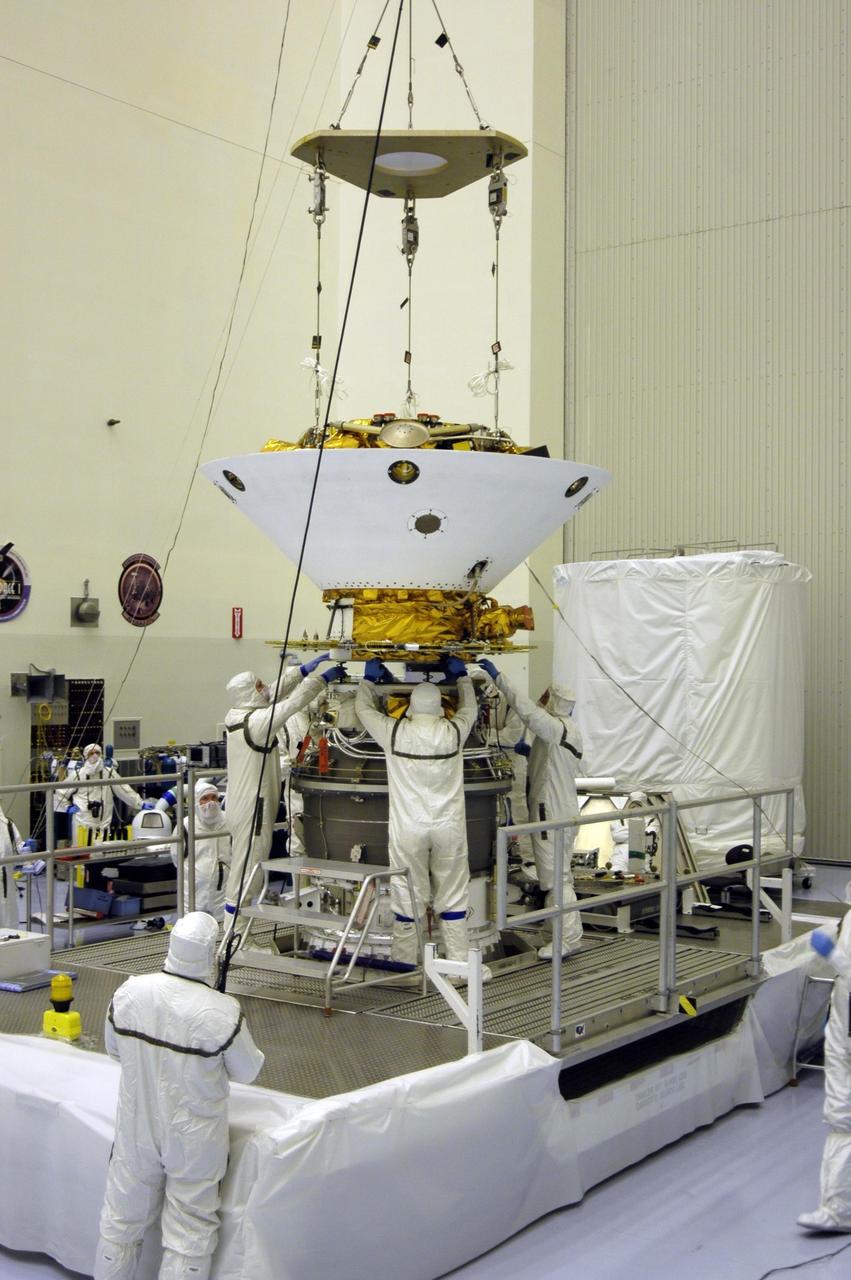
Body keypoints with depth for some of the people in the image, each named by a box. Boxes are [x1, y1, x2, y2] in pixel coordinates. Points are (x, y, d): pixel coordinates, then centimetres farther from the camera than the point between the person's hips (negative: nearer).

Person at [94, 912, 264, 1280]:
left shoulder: (129, 992, -13)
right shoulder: (222, 1012, -24)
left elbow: (114, 1047, 4)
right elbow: (247, 1072, -9)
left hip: (136, 1129, 4)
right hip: (194, 1139, -3)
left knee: (121, 1222, 21)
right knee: (189, 1234, 12)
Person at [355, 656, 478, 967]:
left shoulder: (395, 732, -6)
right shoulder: (454, 732, -2)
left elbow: (364, 708, 12)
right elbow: (469, 708, 21)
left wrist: (370, 677, 27)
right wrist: (461, 675, 34)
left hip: (408, 829, -1)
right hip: (449, 828, 1)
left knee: (407, 897, 5)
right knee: (453, 896, 8)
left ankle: (404, 964, 11)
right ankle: (458, 962, 13)